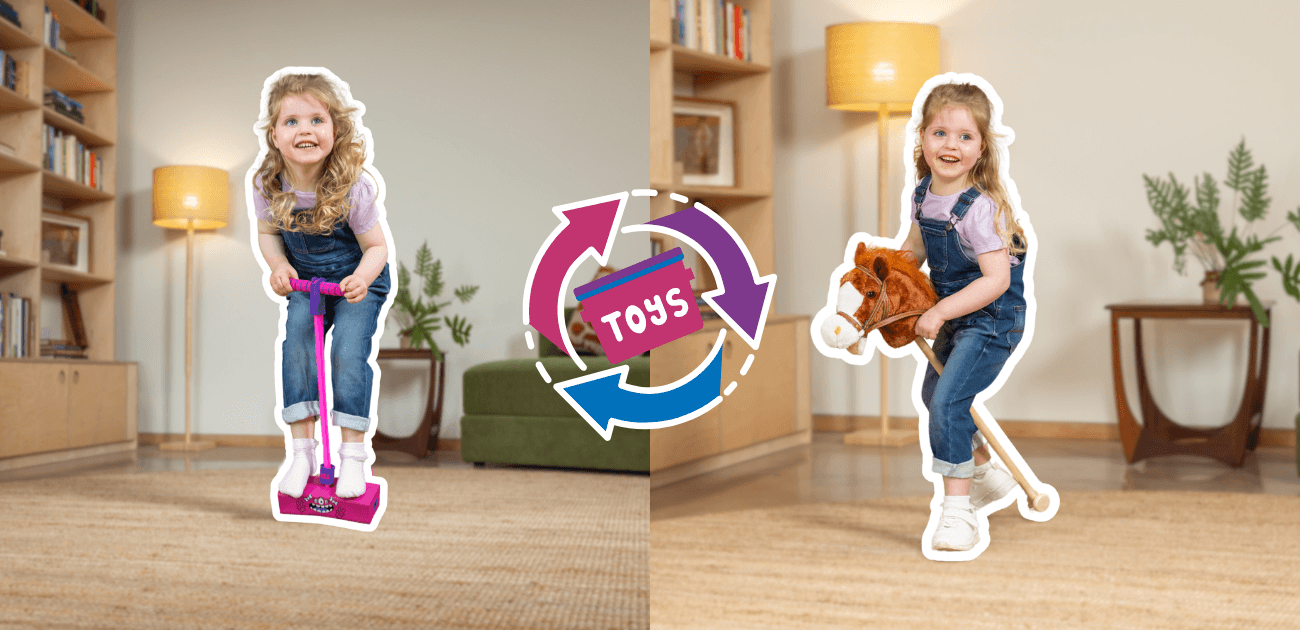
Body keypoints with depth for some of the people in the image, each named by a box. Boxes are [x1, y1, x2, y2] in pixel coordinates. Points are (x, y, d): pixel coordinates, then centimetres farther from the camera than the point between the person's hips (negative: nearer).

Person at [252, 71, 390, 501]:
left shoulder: (354, 187, -26)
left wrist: (362, 277, -35)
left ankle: (353, 455, -4)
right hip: (304, 278, 3)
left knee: (349, 350, -17)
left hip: (356, 280, -3)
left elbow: (376, 247, -15)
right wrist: (278, 264, -16)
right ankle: (302, 451, -6)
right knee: (296, 341, -16)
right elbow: (267, 232, 3)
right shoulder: (267, 184, -16)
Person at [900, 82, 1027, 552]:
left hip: (992, 320, -9)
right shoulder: (923, 194, -4)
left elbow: (997, 280, -29)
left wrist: (940, 313, -29)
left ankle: (957, 511, -11)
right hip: (954, 317, 9)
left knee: (948, 400, -20)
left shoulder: (980, 208, -27)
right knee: (933, 394, 22)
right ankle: (986, 473, 45)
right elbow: (915, 249, 15)